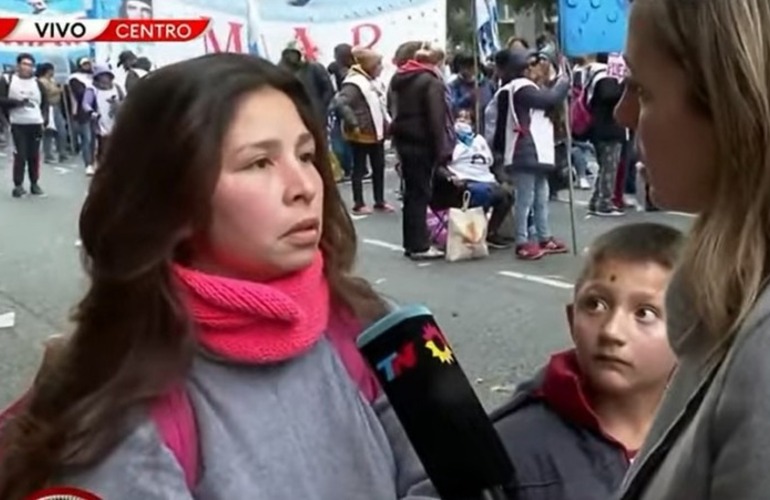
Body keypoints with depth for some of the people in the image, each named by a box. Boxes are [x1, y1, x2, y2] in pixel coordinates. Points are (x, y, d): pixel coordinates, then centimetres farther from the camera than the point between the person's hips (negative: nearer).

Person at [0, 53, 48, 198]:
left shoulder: (37, 83, 10)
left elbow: (45, 103, 15)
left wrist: (45, 120, 2)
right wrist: (17, 102, -17)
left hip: (36, 124, 3)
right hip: (18, 124, -3)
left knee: (34, 155, 8)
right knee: (20, 155, -6)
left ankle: (34, 183, 17)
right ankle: (18, 185, 2)